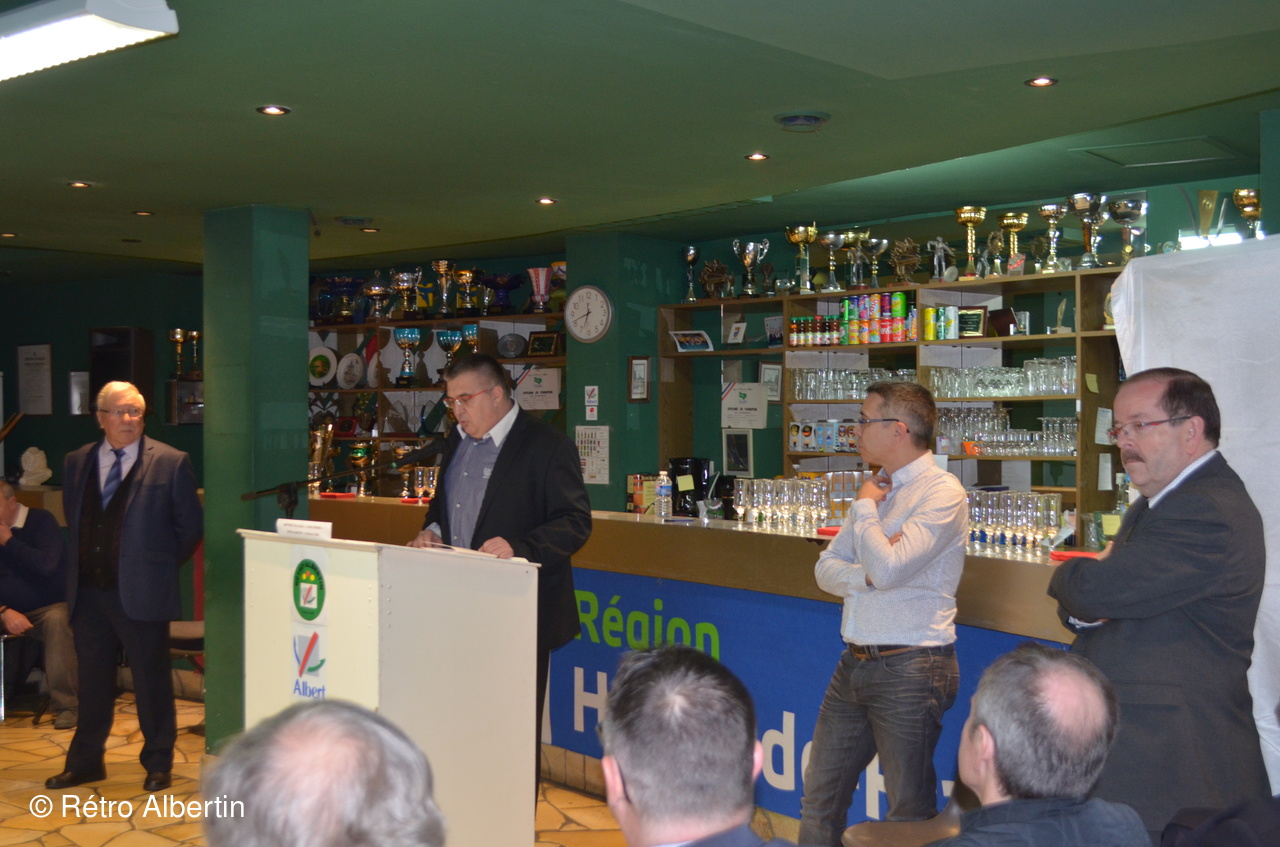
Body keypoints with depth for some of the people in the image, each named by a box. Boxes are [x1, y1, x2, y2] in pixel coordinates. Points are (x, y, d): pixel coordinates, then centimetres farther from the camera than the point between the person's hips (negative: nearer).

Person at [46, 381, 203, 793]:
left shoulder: (170, 463, -5)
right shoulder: (76, 463, 8)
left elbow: (191, 526, 1)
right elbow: (73, 520, 21)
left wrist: (161, 565, 4)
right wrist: (83, 564, 14)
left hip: (141, 593, -4)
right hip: (89, 592, 4)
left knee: (152, 680, 5)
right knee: (92, 680, 14)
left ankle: (158, 764, 18)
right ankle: (85, 762, 27)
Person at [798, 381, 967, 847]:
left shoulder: (942, 492, -12)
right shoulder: (879, 489, 14)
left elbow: (887, 569, -23)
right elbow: (826, 569, 11)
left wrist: (866, 507, -8)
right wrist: (867, 574, -11)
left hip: (909, 668, -8)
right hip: (855, 663, 8)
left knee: (910, 810, 3)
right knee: (820, 794, 14)